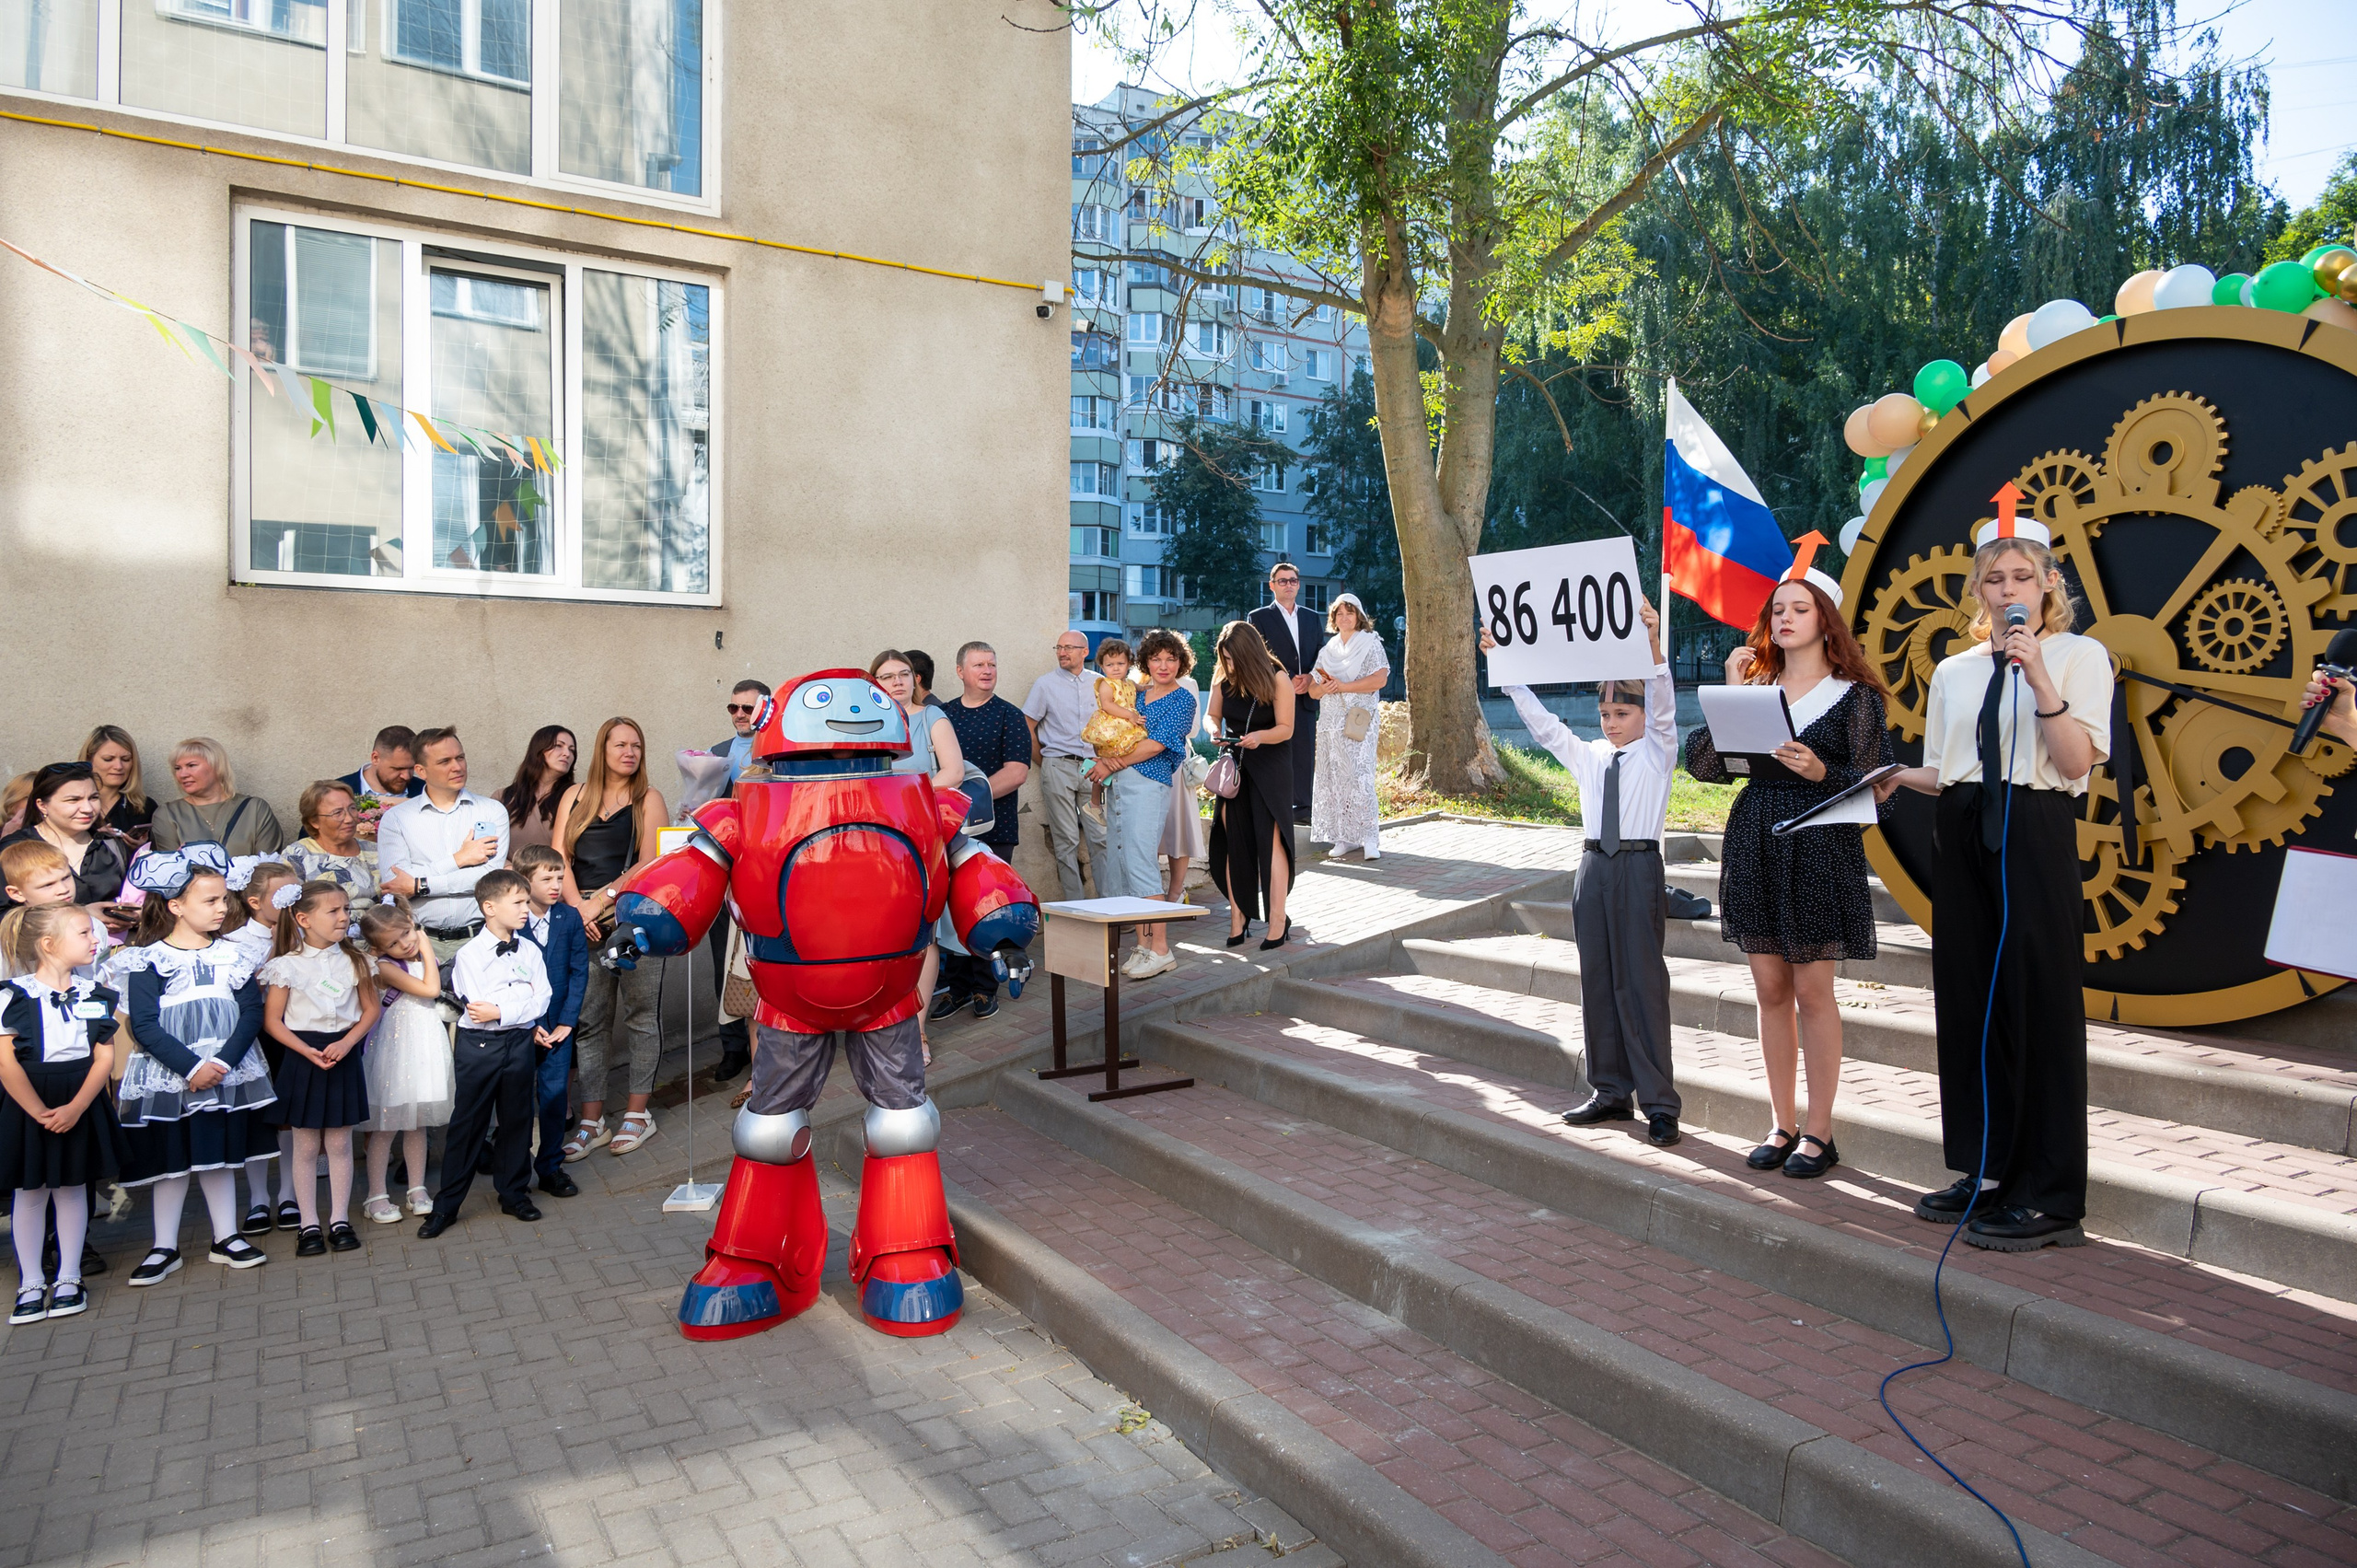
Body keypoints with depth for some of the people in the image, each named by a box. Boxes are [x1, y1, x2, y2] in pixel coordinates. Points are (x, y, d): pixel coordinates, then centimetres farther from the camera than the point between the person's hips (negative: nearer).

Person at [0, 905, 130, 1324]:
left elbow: (104, 1058, -1)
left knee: (72, 1189, 9)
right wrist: (40, 1112, -16)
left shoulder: (95, 995, 2)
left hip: (80, 1105, 3)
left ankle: (68, 1277, 20)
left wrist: (75, 1107, -14)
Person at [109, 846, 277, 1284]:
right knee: (170, 1161, 7)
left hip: (226, 1076, 3)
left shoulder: (231, 956, 4)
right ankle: (165, 1248, 20)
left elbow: (252, 1012, -2)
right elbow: (144, 1026, -12)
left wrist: (223, 1062, -15)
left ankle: (226, 1238, 22)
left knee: (220, 1156, 11)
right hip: (166, 1079, -3)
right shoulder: (149, 961, -6)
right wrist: (190, 1067, -19)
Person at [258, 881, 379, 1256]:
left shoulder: (354, 960, 3)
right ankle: (309, 1225, 14)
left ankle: (340, 1220, 16)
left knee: (339, 1143, 7)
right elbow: (272, 1020, -4)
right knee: (306, 1146, 5)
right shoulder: (288, 965, -5)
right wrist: (307, 1051, -15)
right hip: (303, 1059, -2)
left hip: (344, 1058, 2)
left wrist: (346, 1043, -11)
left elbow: (371, 1009, 4)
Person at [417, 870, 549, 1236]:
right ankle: (446, 1205, 13)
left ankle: (514, 1194, 25)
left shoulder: (530, 951, 5)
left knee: (517, 1120, 11)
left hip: (519, 1042, 3)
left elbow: (541, 1001, -5)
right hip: (480, 1044, -3)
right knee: (467, 1123, 2)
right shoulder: (470, 954, -6)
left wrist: (501, 1010, -17)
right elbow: (477, 1005, -16)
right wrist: (523, 997, -15)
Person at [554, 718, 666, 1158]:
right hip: (585, 923, 3)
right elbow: (560, 859, 5)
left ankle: (638, 1113, 13)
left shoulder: (648, 799, 5)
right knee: (589, 1021, 4)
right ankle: (591, 1121, 10)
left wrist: (603, 899, -12)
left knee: (639, 1014, 3)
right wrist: (580, 907, -8)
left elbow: (650, 864, -6)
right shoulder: (576, 797, 13)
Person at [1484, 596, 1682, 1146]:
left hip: (1639, 866, -5)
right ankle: (1610, 1092, 20)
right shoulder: (1587, 756, 16)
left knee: (1642, 982, -6)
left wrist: (1653, 646, -28)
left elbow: (1663, 706, -12)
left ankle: (1660, 1104, 2)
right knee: (1597, 982, 9)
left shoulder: (1657, 751, 3)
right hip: (1593, 866, 5)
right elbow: (1542, 722, 13)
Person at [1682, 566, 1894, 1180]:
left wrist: (1820, 772, -23)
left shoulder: (1853, 695, 0)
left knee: (1812, 991, -1)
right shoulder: (1754, 687, 12)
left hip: (1820, 849, -4)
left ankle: (1818, 1132, 12)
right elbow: (1703, 765, 2)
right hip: (1754, 847, 4)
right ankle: (1782, 1125, 19)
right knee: (1771, 990, 9)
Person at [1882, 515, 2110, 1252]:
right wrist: (1900, 777, -2)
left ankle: (2049, 1197, 4)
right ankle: (1987, 1171, 19)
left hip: (2035, 832, -5)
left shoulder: (2078, 655, 2)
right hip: (1963, 834, 5)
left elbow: (2076, 763, -11)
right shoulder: (1953, 672, 15)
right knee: (1968, 999, 7)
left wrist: (2040, 679, -19)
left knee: (2038, 1000, -4)